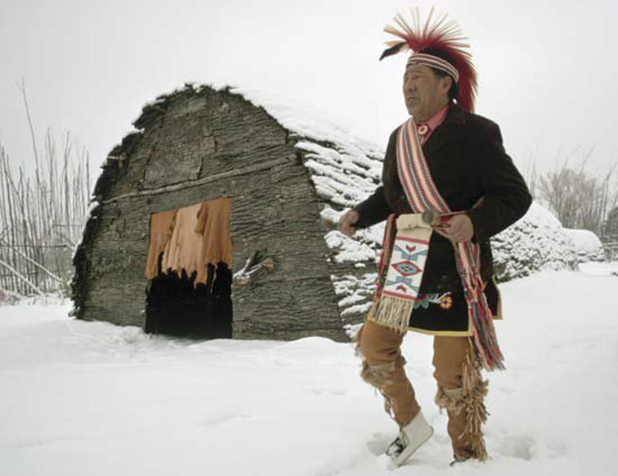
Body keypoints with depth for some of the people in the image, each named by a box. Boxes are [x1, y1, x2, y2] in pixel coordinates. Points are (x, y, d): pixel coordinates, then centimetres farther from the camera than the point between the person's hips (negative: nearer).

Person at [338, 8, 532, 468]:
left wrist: (476, 222, -26)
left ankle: (470, 456, 25)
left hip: (454, 270, -6)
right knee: (374, 345, 10)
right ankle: (412, 424, 33)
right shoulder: (399, 138, 10)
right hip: (405, 267, 7)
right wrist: (361, 215, 6)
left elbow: (515, 194, -7)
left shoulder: (474, 133, -8)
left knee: (454, 373, 1)